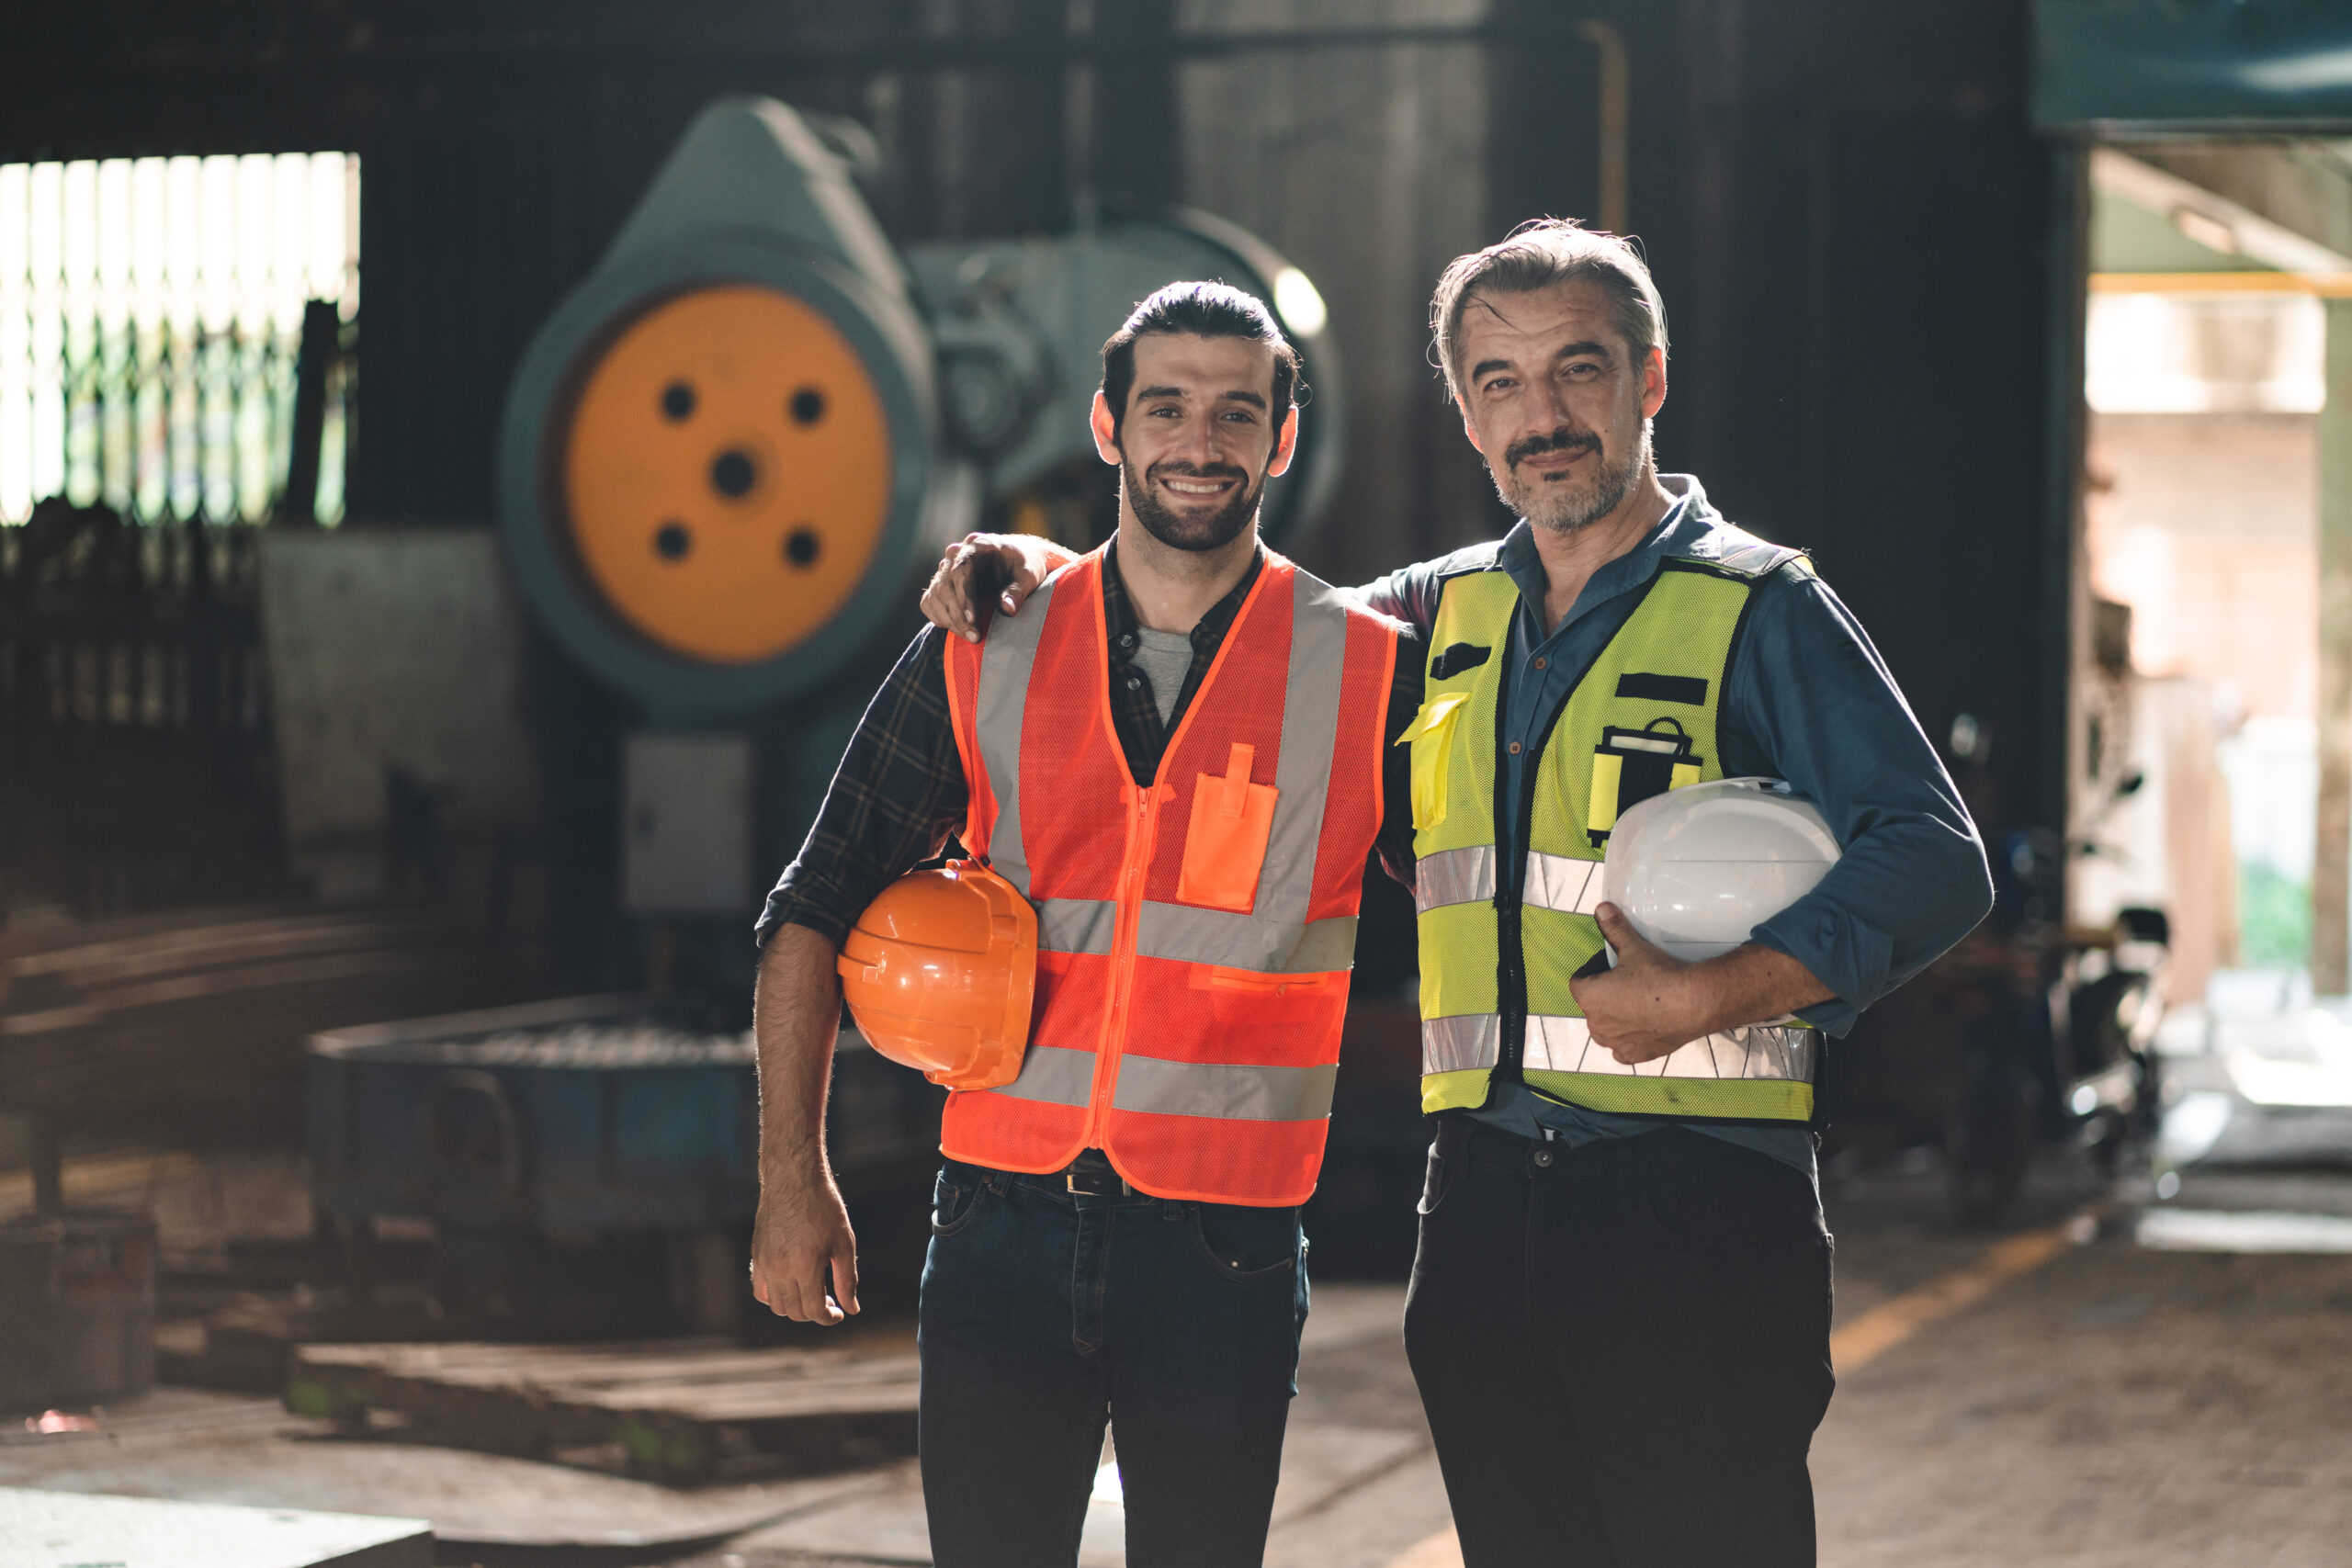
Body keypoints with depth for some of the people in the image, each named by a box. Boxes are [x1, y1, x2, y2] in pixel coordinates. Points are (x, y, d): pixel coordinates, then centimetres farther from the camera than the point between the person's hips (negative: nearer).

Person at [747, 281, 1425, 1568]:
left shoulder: (1374, 675, 1)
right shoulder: (984, 656, 4)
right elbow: (815, 916, 9)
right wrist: (793, 1177, 2)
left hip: (1226, 1253, -1)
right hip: (1006, 1226, 1)